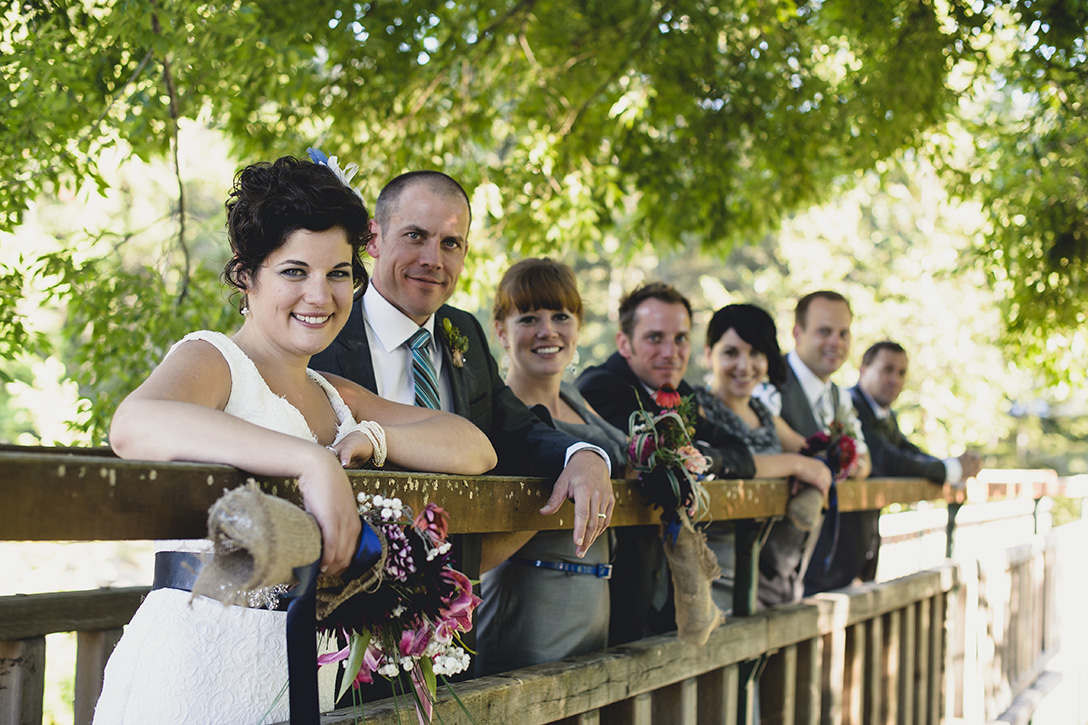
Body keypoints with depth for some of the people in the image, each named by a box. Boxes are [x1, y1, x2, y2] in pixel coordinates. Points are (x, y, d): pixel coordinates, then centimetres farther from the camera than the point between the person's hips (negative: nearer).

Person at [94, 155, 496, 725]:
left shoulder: (336, 397, 18)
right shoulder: (211, 358, -4)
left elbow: (475, 447, 12)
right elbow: (134, 425, -27)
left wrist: (372, 437, -7)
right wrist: (312, 462, -34)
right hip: (201, 664, -6)